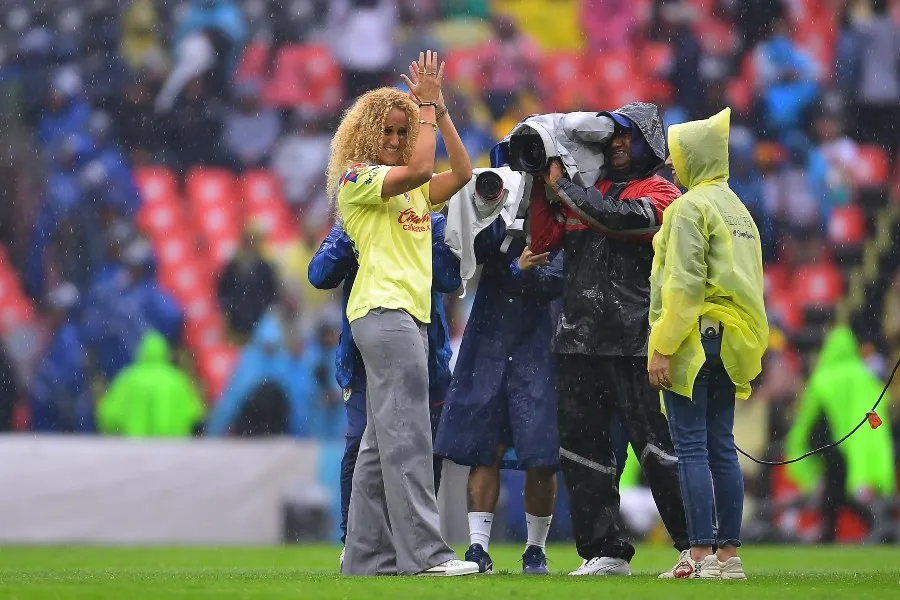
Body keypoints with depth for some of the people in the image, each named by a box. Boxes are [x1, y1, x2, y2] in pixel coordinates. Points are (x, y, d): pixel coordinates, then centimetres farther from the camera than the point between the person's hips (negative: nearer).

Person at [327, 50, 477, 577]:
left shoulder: (413, 190, 22)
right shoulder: (356, 178, -2)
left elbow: (461, 173, 7)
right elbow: (418, 169, -16)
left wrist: (438, 108, 6)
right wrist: (426, 103, -7)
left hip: (409, 315, 9)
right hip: (384, 311, -9)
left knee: (383, 441, 7)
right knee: (408, 434, -15)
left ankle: (369, 555, 7)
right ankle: (423, 551, -20)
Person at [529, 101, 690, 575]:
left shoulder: (660, 195, 1)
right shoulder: (591, 190, 18)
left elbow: (617, 218, -18)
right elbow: (544, 241, 15)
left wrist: (561, 186, -8)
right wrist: (542, 186, 5)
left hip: (633, 344, -6)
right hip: (578, 340, 6)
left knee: (656, 446, -8)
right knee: (581, 448, 6)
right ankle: (604, 551, 12)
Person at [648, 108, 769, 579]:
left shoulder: (690, 207, -9)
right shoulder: (737, 209, 18)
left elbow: (683, 284, -17)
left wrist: (662, 348, -17)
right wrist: (745, 347, 18)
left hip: (696, 340, -8)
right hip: (731, 342, 8)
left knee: (690, 448, -8)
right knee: (721, 448, 8)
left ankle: (700, 557, -12)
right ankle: (728, 555, 7)